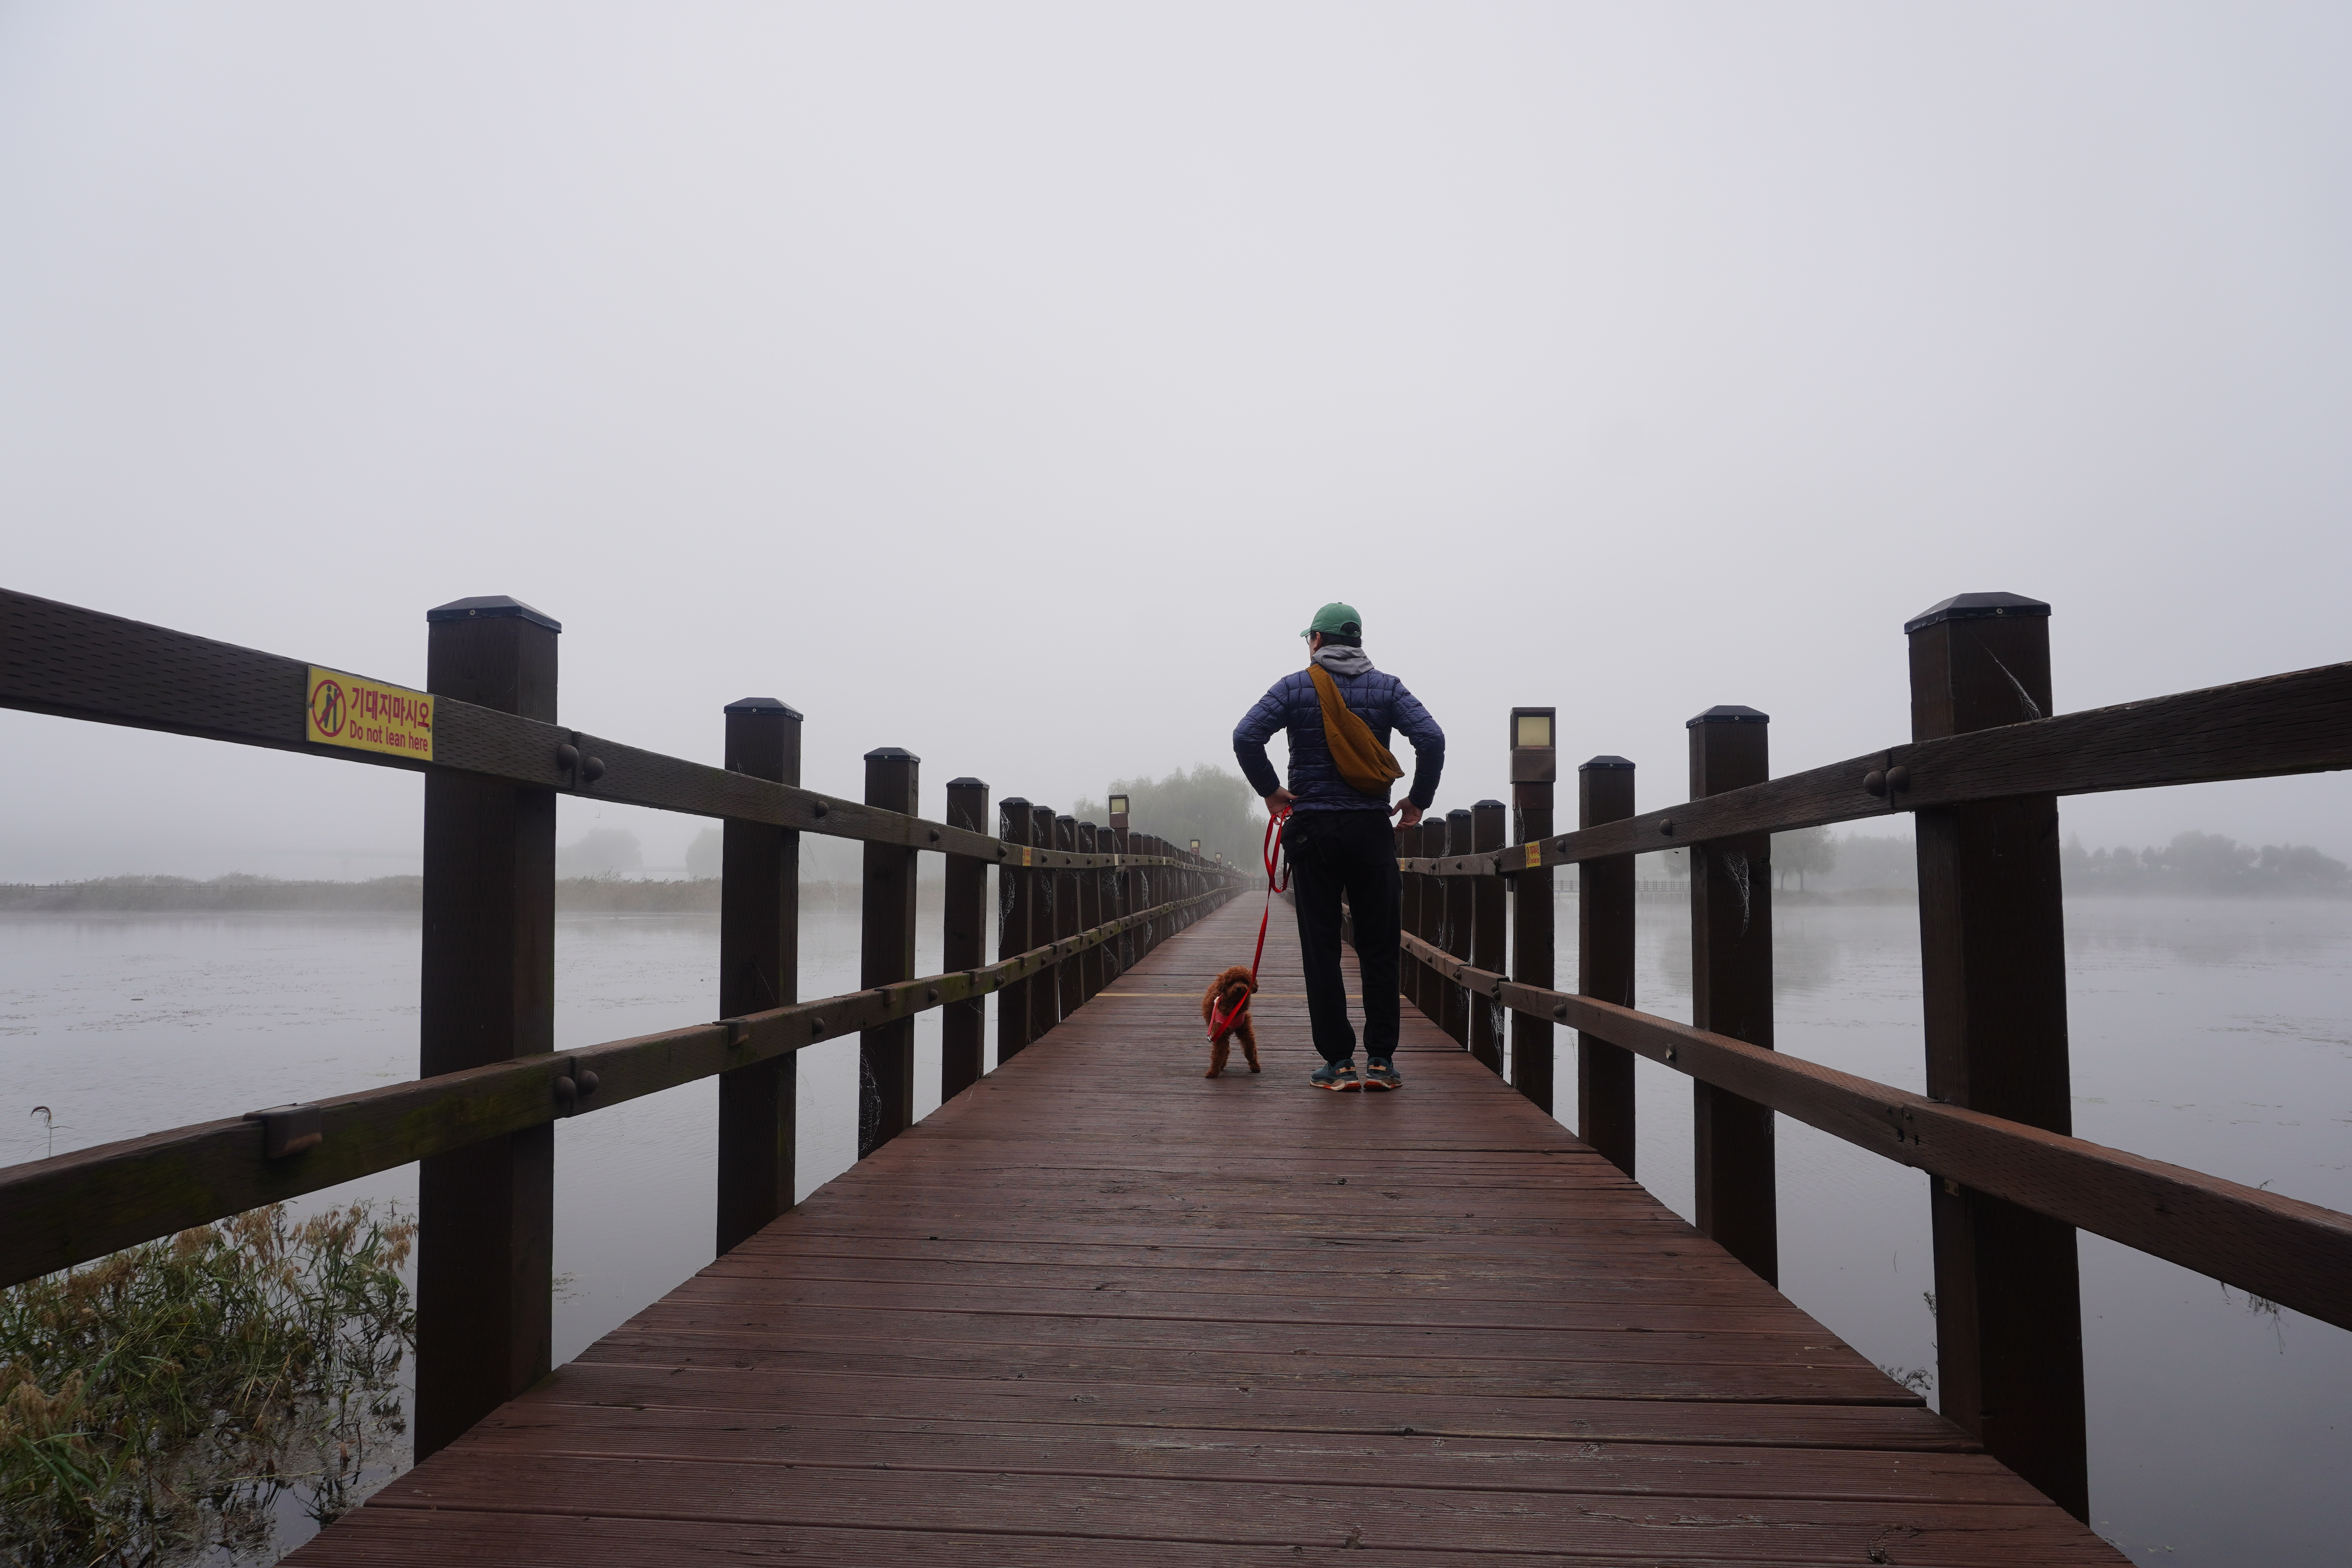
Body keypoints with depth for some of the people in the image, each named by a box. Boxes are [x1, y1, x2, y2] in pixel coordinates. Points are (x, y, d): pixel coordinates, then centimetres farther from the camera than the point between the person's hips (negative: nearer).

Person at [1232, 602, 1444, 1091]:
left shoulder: (1296, 687, 2)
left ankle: (1338, 1062, 4)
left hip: (1313, 830, -1)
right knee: (1379, 948, 7)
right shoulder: (1386, 687, 6)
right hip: (1372, 829, 1)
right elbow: (1432, 739, -6)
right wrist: (1419, 800, 3)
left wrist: (1269, 789, 1)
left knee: (1321, 949, 4)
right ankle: (1381, 1060, 7)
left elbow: (1245, 736, -10)